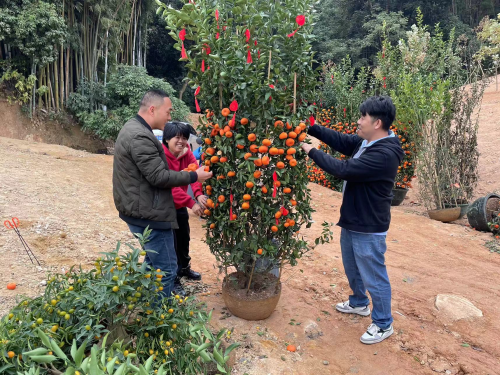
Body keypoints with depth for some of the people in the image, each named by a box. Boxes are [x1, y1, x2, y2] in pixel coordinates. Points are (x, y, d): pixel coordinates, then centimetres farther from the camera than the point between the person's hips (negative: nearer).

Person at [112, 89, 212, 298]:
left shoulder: (133, 128, 13)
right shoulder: (140, 137, -22)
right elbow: (158, 177, -24)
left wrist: (186, 174, 14)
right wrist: (193, 176, -14)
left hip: (139, 211, 12)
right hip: (148, 214, -12)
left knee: (153, 264, 24)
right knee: (166, 270, -2)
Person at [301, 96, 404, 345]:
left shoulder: (385, 154, -29)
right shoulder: (365, 142, 1)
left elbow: (343, 169, -31)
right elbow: (340, 140, 9)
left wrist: (312, 152, -21)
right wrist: (310, 127, -1)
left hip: (369, 229, -10)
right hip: (351, 221, 10)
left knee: (373, 277, 8)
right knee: (352, 269, 27)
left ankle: (383, 324, 28)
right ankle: (359, 303, 50)